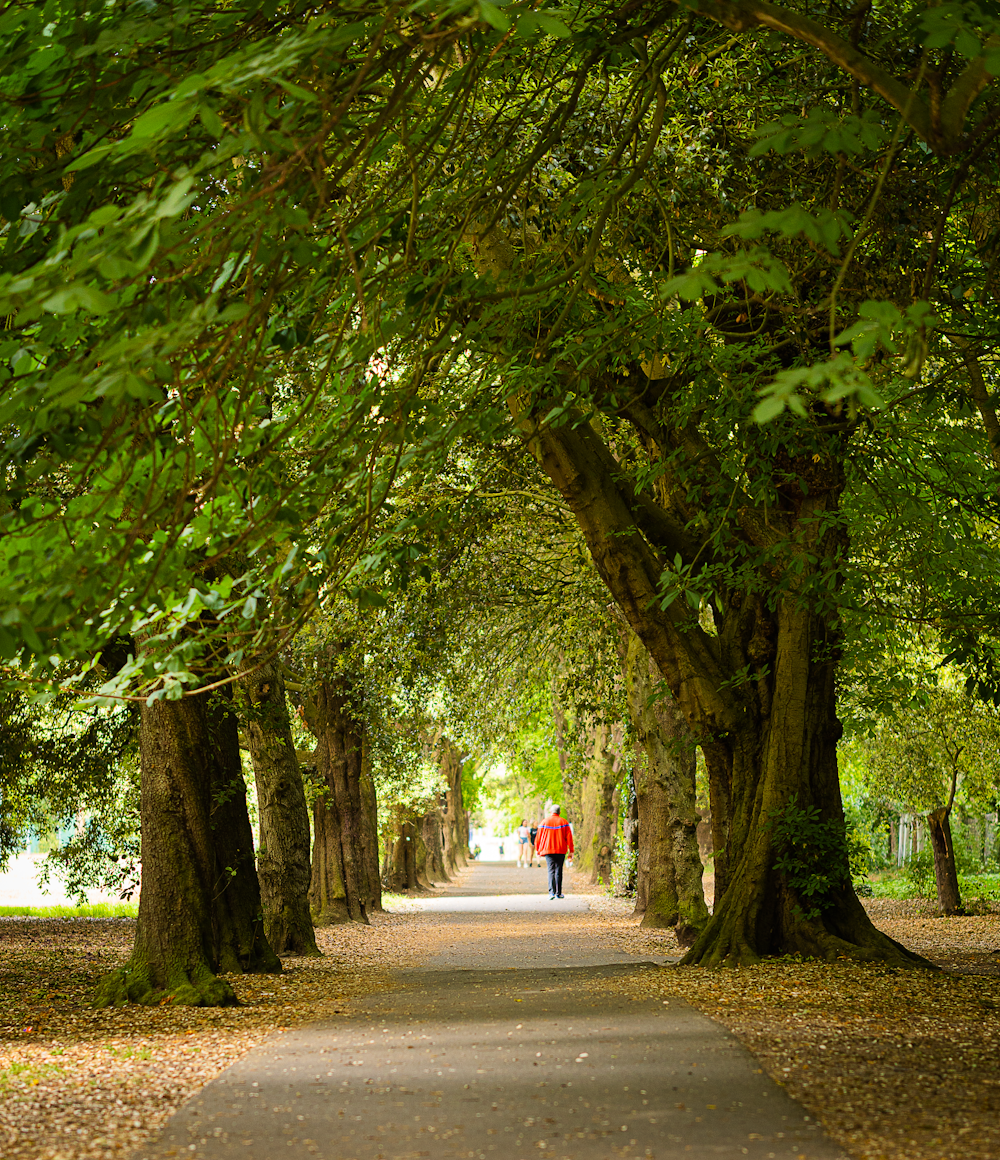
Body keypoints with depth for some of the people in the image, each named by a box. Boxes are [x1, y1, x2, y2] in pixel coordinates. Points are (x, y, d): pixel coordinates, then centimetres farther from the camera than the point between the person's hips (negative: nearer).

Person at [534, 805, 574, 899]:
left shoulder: (544, 822, 3)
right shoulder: (564, 822, 2)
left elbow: (539, 837, 5)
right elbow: (569, 837, -1)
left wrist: (538, 850, 14)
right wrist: (571, 851, 2)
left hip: (548, 850, 0)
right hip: (561, 851, 0)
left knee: (551, 871, -4)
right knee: (558, 871, 9)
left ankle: (551, 892, -21)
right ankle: (558, 893, 12)